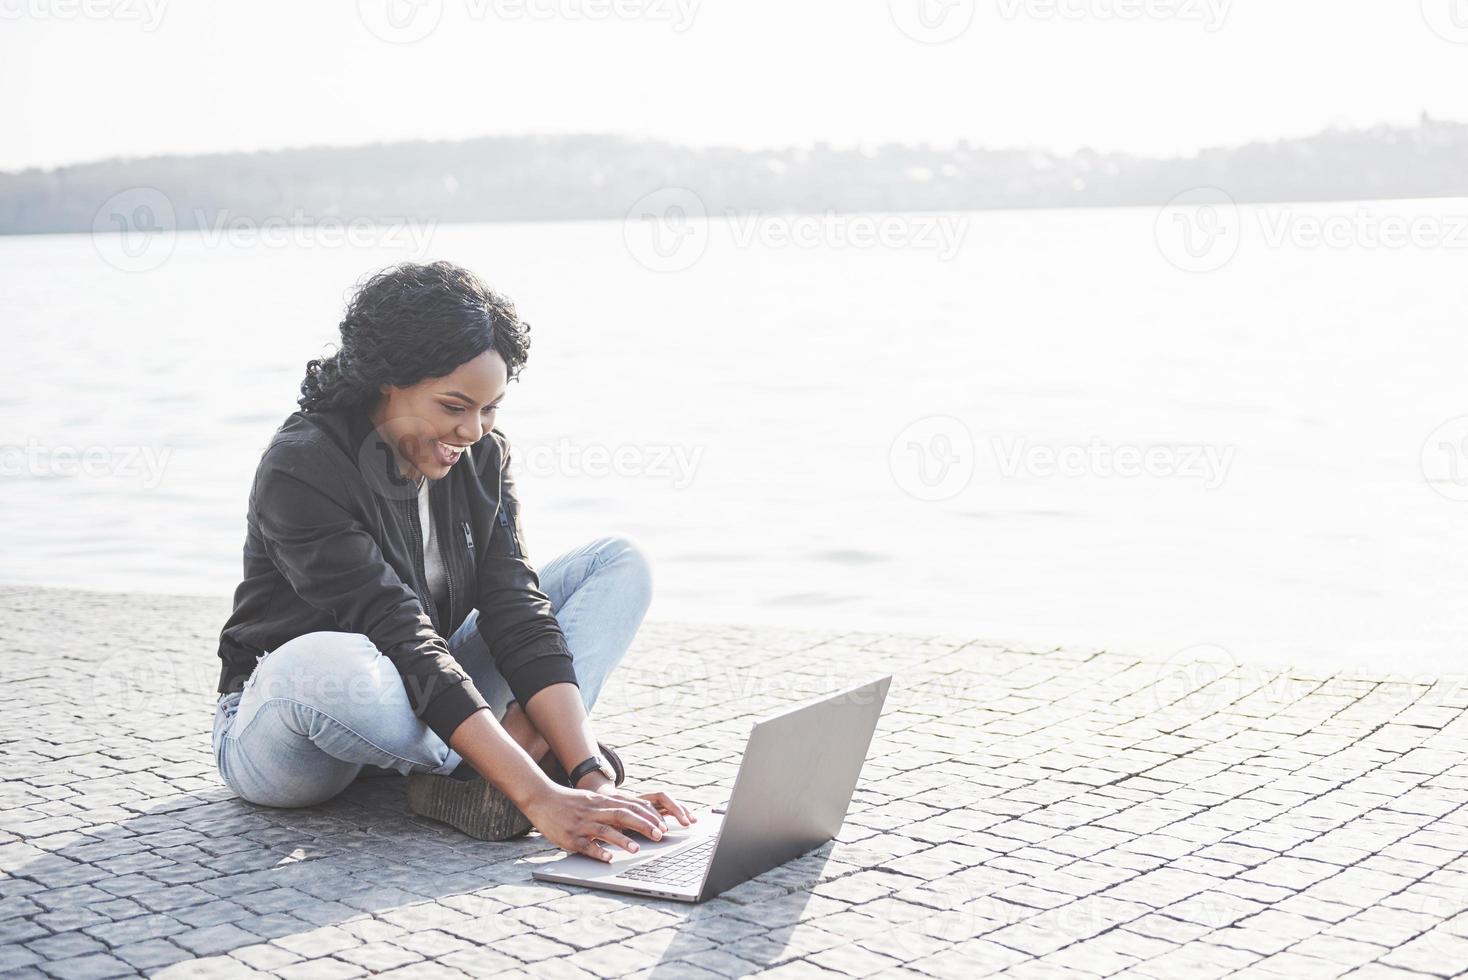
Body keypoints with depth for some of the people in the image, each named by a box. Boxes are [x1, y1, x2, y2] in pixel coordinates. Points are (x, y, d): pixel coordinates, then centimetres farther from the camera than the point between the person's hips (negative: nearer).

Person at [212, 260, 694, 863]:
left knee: (620, 562, -5)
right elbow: (401, 639, -33)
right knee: (324, 668, -44)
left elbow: (517, 611, -13)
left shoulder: (482, 457, -4)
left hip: (428, 708, 7)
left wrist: (589, 775, -28)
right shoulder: (303, 470, -24)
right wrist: (537, 795, -40)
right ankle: (529, 748, -20)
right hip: (285, 738, -6)